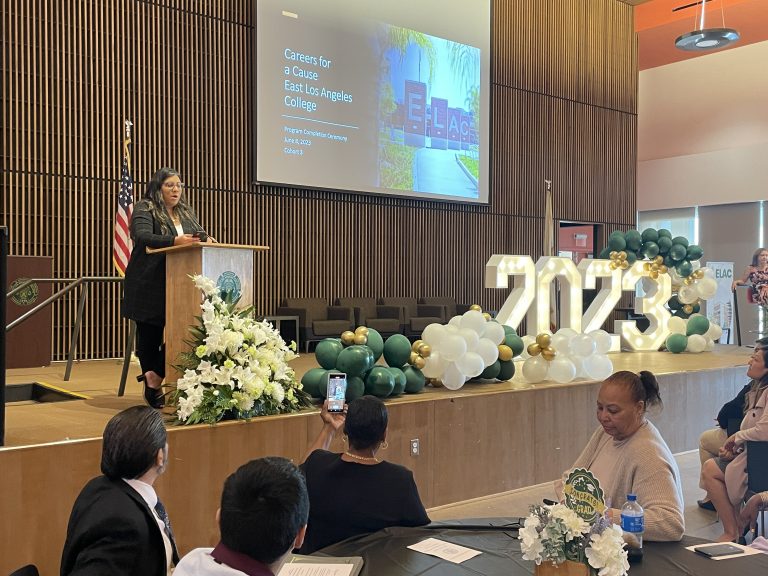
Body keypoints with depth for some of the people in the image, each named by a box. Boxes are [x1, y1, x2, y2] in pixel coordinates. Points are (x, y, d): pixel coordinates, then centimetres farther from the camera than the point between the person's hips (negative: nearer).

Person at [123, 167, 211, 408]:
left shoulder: (187, 213, 18)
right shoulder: (144, 210, -3)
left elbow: (199, 235, 14)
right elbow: (143, 237, -19)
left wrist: (206, 239, -11)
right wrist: (174, 241, -34)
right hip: (150, 286, -5)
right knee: (149, 334, 2)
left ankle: (154, 378, 6)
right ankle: (152, 388, 10)